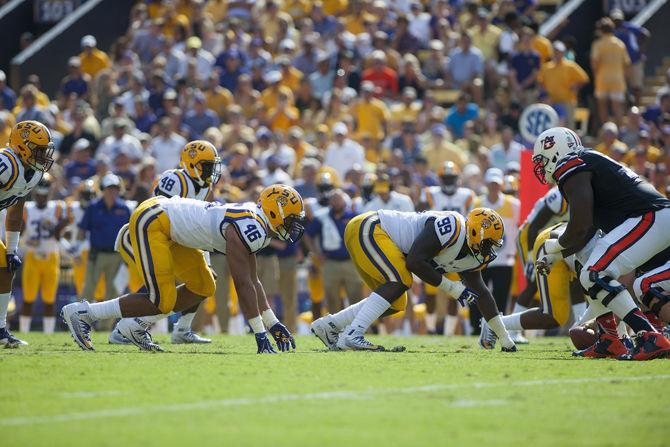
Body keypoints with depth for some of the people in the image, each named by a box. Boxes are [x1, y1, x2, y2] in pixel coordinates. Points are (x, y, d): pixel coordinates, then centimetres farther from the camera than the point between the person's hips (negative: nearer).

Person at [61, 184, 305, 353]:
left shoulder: (256, 225, 9)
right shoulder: (249, 229, -22)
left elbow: (253, 281, 17)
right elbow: (243, 285, -25)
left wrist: (273, 324, 14)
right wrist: (260, 334, -22)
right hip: (151, 220, -11)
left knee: (203, 288, 11)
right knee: (162, 302, -11)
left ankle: (136, 326, 15)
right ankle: (82, 313, -4)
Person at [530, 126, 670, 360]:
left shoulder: (570, 168, -6)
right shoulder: (589, 163, 26)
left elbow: (580, 226, -14)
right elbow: (589, 232, 28)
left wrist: (556, 245, 6)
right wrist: (555, 257, 28)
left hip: (650, 217, -10)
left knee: (594, 275, -15)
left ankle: (651, 339, -23)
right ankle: (608, 341, 15)